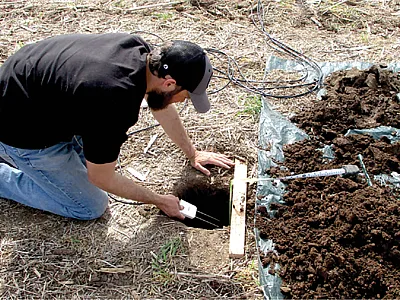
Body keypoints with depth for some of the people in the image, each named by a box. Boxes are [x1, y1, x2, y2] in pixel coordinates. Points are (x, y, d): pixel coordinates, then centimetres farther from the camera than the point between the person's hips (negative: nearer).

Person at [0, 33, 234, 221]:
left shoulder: (141, 50, -12)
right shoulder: (113, 108, -36)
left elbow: (163, 107, 8)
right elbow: (101, 179, -18)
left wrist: (192, 153, 18)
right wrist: (159, 200, -5)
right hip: (19, 128, -8)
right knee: (91, 208, 0)